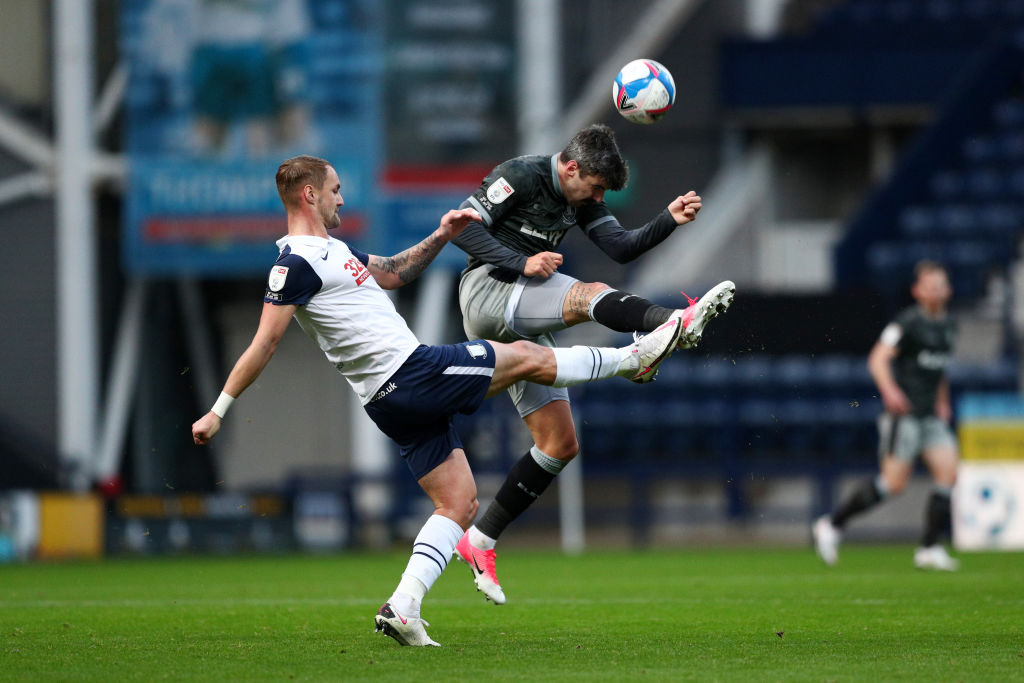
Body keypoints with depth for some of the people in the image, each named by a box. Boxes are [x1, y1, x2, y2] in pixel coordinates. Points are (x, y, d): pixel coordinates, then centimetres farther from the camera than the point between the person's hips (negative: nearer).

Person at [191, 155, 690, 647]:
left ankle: (402, 608, -1)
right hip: (410, 371, -10)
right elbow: (264, 344, -17)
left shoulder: (333, 248, 18)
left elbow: (392, 273, 32)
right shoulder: (296, 264, -14)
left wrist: (440, 238, 21)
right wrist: (218, 411, -19)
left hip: (391, 399, 10)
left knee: (458, 504, 9)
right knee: (528, 357, 6)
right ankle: (633, 357, 26)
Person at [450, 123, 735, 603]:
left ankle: (480, 542, 9)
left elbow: (621, 247, 5)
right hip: (487, 291, -9)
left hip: (524, 327, 9)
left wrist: (670, 220, -11)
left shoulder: (581, 199, 15)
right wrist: (522, 263, -22)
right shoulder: (520, 177, -8)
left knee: (560, 444, 3)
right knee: (590, 295, -32)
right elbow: (463, 226, -13)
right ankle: (678, 324, -61)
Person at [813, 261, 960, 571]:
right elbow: (878, 358, -18)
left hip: (932, 416, 7)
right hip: (904, 413, -7)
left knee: (948, 470, -9)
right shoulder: (908, 322, -10)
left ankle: (930, 548, -3)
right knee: (894, 481, -10)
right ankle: (831, 525, 5)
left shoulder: (948, 325, 14)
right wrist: (890, 391, -34)